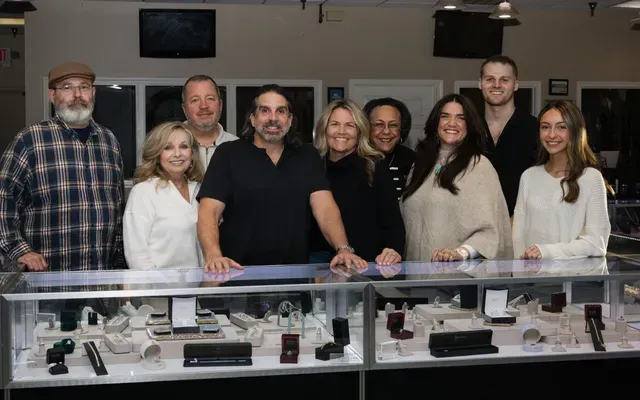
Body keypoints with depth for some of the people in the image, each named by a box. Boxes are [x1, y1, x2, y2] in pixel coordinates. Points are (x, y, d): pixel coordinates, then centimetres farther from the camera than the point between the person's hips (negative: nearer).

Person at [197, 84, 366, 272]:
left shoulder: (308, 156, 13)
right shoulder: (228, 154, 4)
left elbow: (325, 208, 2)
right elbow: (209, 211, -5)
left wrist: (343, 249, -17)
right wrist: (214, 256, -24)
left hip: (295, 273, 2)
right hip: (239, 274, -2)